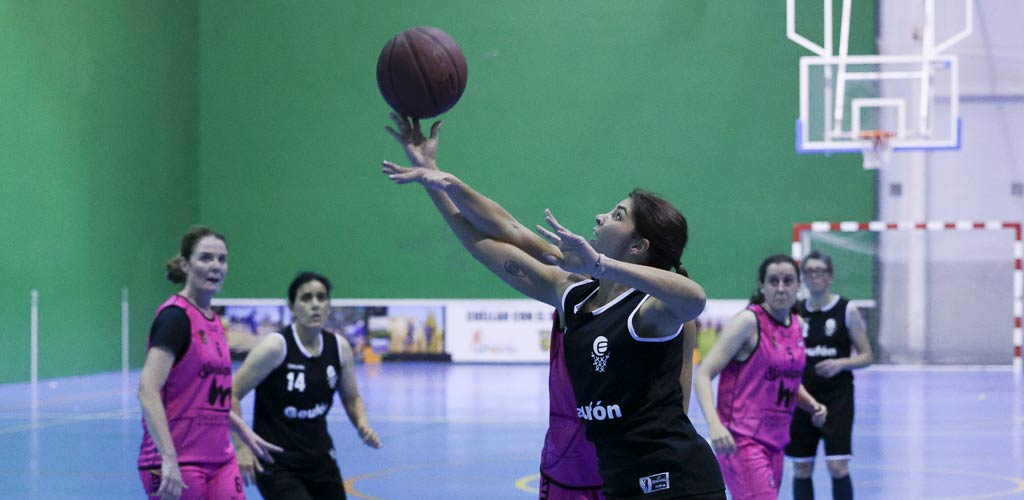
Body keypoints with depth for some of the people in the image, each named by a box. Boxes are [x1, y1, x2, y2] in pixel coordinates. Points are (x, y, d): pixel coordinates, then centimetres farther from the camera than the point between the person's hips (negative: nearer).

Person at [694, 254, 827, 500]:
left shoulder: (796, 324, 12)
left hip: (774, 442, 8)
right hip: (741, 440, -8)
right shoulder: (748, 321, -10)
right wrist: (714, 424, -28)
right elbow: (703, 374, -14)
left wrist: (812, 405, 8)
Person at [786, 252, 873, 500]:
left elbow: (866, 356, -2)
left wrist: (840, 363, -19)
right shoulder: (795, 311, 6)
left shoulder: (847, 310, -4)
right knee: (801, 469, 5)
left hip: (837, 397, -3)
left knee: (837, 466, -10)